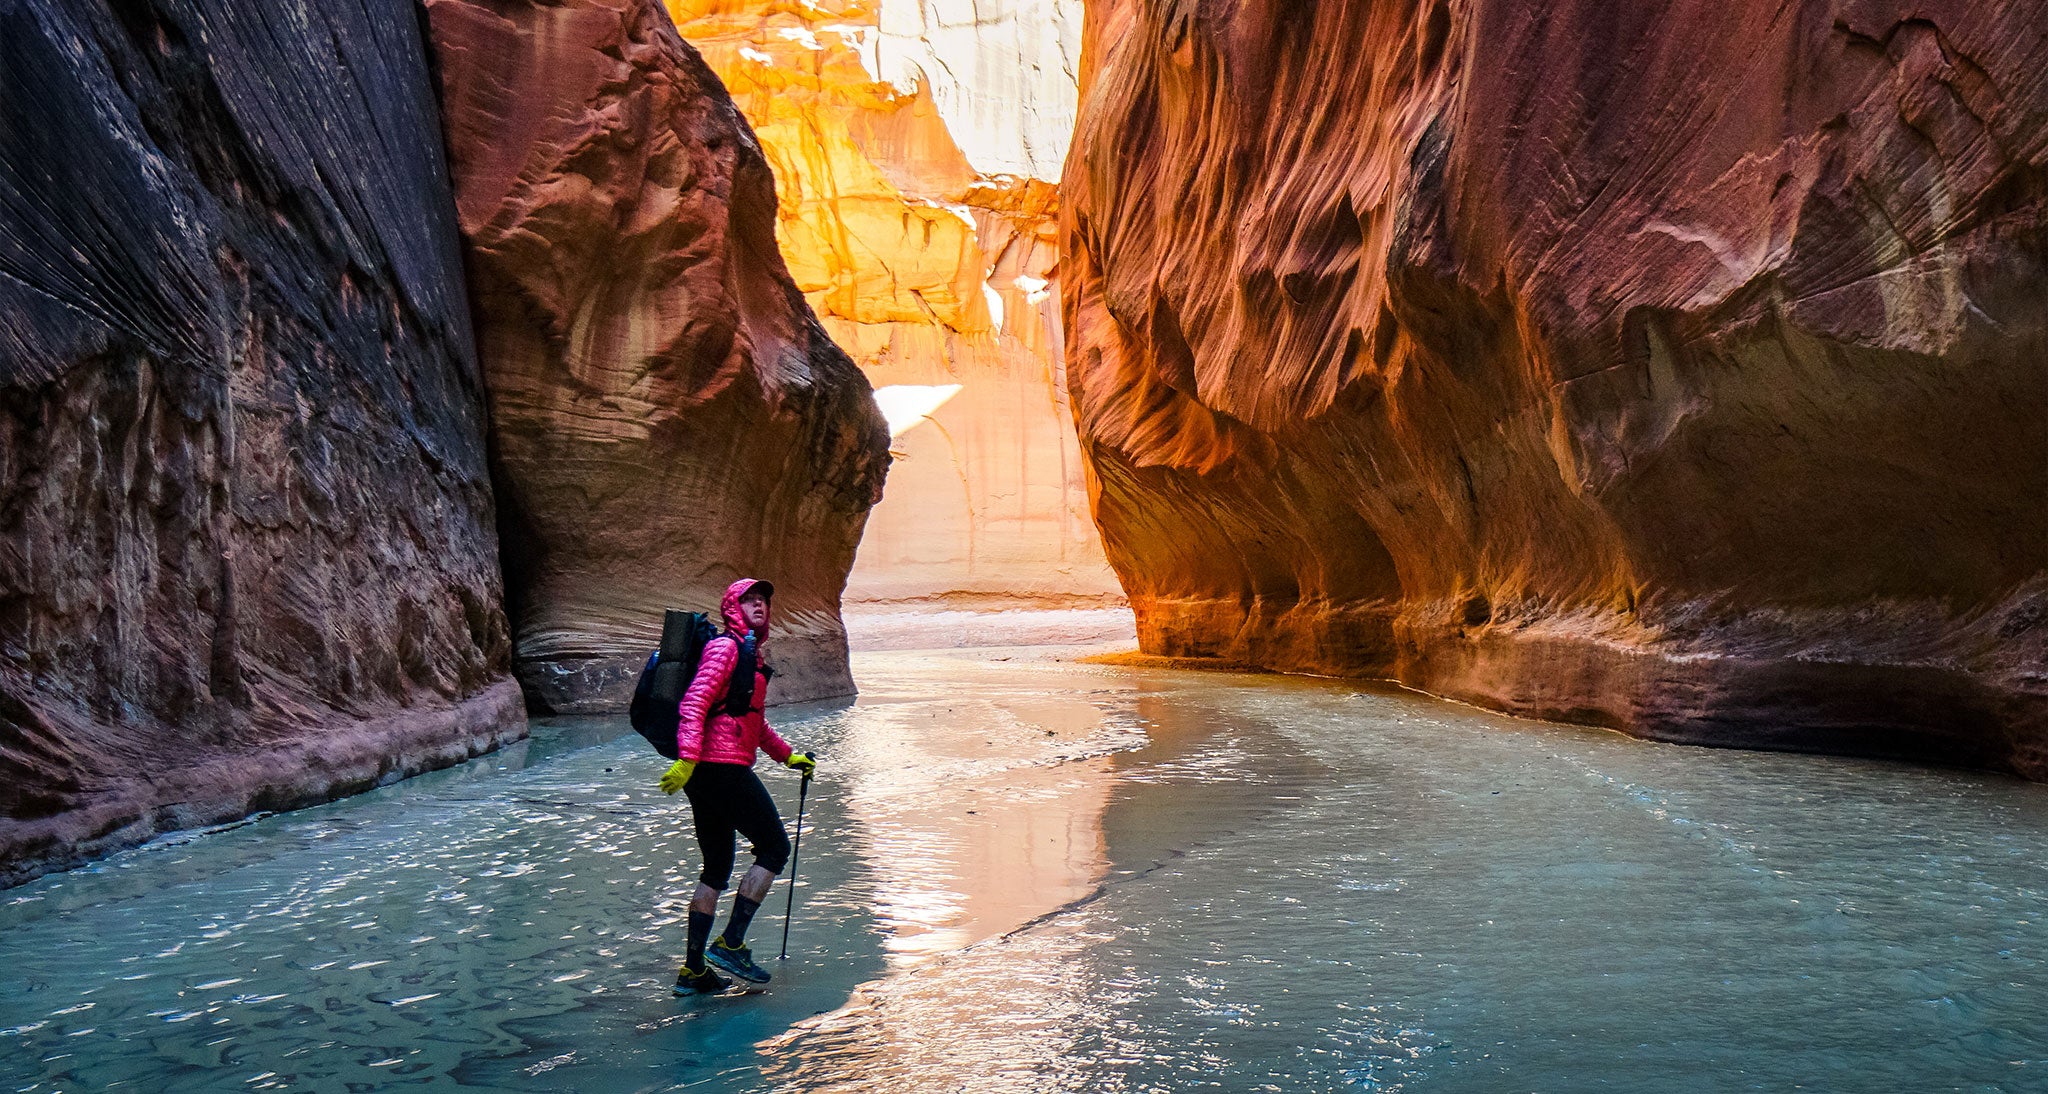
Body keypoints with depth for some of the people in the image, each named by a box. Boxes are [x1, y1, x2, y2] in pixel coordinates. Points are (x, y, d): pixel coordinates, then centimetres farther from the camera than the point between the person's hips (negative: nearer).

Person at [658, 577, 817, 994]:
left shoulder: (751, 654, 23)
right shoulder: (725, 647, -6)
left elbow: (755, 721, 33)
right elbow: (694, 702, -18)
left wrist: (788, 756, 36)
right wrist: (688, 757, -28)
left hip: (705, 772, 10)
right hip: (723, 768, -10)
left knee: (717, 866, 12)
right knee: (775, 847, -1)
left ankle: (693, 969, 16)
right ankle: (730, 943, -1)